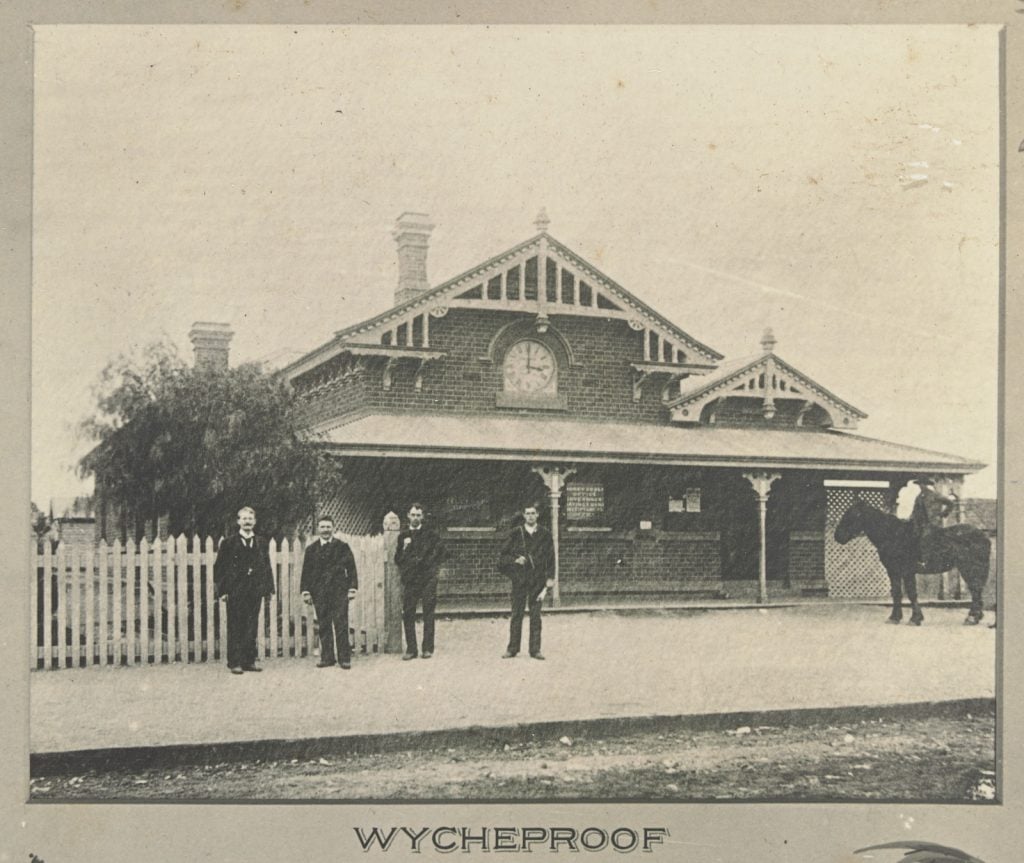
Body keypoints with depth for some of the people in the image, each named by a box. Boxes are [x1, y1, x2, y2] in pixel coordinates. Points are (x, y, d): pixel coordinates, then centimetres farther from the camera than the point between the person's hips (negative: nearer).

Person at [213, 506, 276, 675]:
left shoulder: (261, 543, 12)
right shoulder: (228, 542, 2)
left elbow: (267, 566, 14)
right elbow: (219, 567, 0)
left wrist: (269, 588, 6)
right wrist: (222, 590, -8)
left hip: (255, 591, 3)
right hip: (235, 591, -3)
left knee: (252, 627, 6)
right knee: (235, 628, -2)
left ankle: (249, 661, 12)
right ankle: (235, 662, 2)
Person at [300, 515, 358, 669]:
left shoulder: (342, 547, 5)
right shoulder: (311, 549, 9)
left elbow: (351, 568, 4)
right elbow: (306, 572, 8)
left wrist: (352, 588, -3)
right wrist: (305, 591, 1)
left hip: (339, 591, -2)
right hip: (319, 592, 2)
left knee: (341, 625, -3)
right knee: (324, 626, 3)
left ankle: (344, 658, 1)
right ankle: (326, 657, 10)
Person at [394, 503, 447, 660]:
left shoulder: (430, 534, 6)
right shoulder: (403, 536, 12)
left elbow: (442, 552, 9)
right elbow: (397, 559, 10)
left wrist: (433, 565, 1)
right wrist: (404, 548, -6)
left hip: (427, 578, -2)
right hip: (410, 580, 2)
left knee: (428, 614, -2)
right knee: (408, 614, -2)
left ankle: (428, 648, 2)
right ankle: (411, 649, 3)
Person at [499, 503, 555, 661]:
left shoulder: (545, 534, 4)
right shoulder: (516, 534, 3)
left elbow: (550, 559, 4)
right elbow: (503, 555, 7)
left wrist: (549, 580, -3)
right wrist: (515, 560, -12)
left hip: (537, 580, 0)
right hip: (519, 579, 0)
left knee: (535, 615, 2)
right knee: (516, 614, 3)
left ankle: (535, 649, 7)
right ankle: (512, 649, 9)